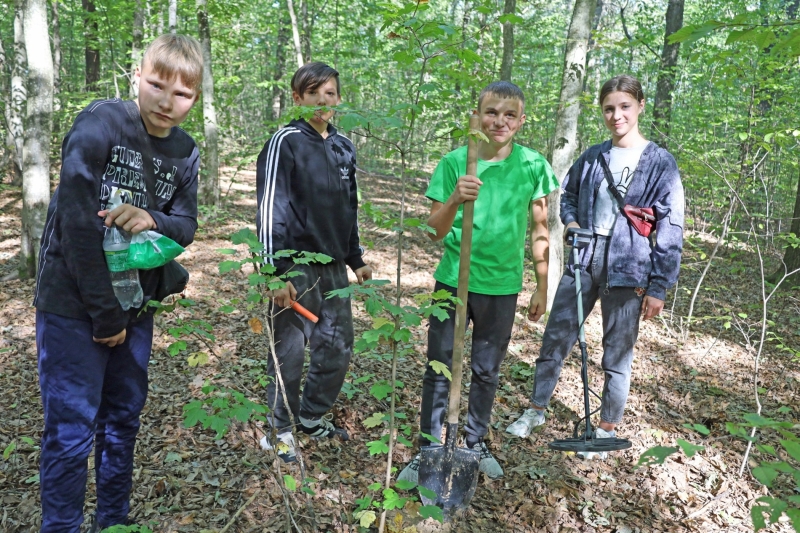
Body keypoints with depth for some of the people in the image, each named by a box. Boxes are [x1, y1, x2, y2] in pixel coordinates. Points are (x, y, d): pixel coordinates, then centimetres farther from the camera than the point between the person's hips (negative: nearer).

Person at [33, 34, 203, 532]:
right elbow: (77, 220, -20)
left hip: (135, 305, 6)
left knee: (124, 420, 16)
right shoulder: (102, 121, -16)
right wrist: (104, 312, -17)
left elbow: (186, 226, 5)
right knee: (71, 431, -1)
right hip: (74, 304, -5)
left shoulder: (186, 153, 3)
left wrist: (152, 219, -20)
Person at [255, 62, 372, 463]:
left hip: (334, 267, 7)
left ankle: (313, 416, 32)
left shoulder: (344, 147, 12)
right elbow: (271, 208, -13)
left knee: (338, 348, 12)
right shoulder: (286, 142, -9)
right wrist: (277, 272, -19)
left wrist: (356, 259, 18)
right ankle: (281, 430, 21)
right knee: (290, 351, 1)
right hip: (297, 268, -7)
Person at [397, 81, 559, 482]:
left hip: (502, 286, 1)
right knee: (439, 368, 6)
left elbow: (539, 231, 4)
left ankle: (476, 442, 35)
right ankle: (428, 449, 21)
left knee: (487, 370, 16)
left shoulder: (534, 166, -3)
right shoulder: (455, 161, -6)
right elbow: (435, 232, -8)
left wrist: (542, 287, 7)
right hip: (453, 280, -1)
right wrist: (454, 200, -27)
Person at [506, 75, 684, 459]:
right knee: (554, 340, 8)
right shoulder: (592, 157, 6)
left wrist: (659, 286, -8)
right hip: (583, 262, 4)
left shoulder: (660, 163, -5)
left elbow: (670, 229, -5)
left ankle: (607, 428, 26)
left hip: (627, 272, -3)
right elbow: (568, 194, 23)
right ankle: (536, 410, 27)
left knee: (617, 355, 8)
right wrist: (570, 221, 1)